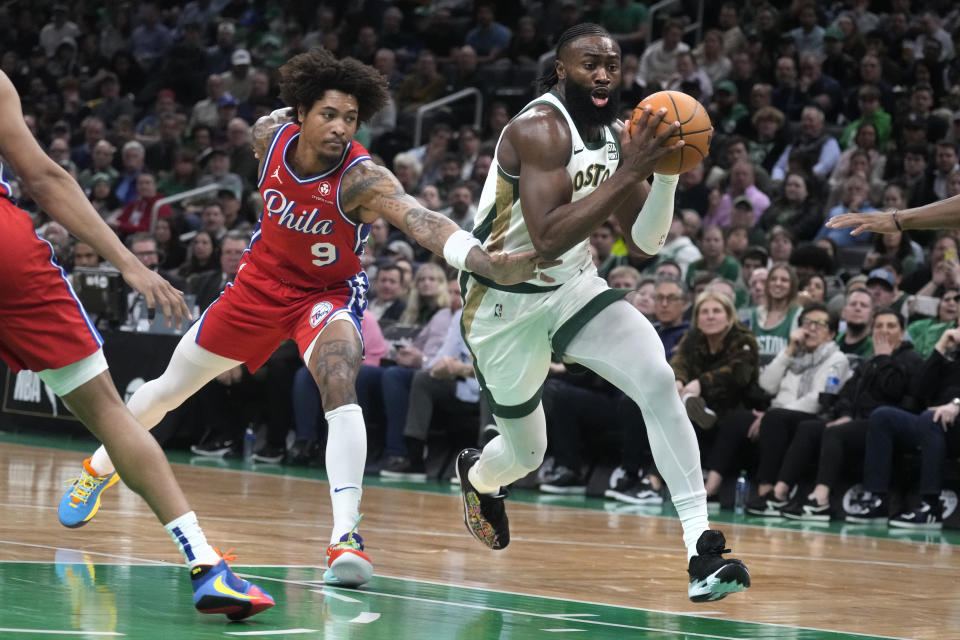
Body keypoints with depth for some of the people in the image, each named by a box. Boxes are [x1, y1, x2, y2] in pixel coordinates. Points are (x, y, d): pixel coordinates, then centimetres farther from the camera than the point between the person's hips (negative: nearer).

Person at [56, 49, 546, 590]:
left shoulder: (362, 178, -33)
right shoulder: (271, 135, -20)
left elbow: (420, 220, -52)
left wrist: (491, 264, -69)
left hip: (329, 292, -4)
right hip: (262, 280, 4)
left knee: (339, 384, -33)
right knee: (169, 388, 16)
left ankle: (346, 535, -36)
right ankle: (98, 469, 42)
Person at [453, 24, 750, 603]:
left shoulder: (614, 137, 0)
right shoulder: (539, 130, -25)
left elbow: (646, 242, 2)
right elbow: (548, 239, -36)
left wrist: (666, 171, -15)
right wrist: (628, 173, -38)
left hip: (574, 289, 6)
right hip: (504, 304, -6)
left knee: (659, 382, -21)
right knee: (525, 452, 11)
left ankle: (702, 547, -24)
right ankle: (476, 475, 52)